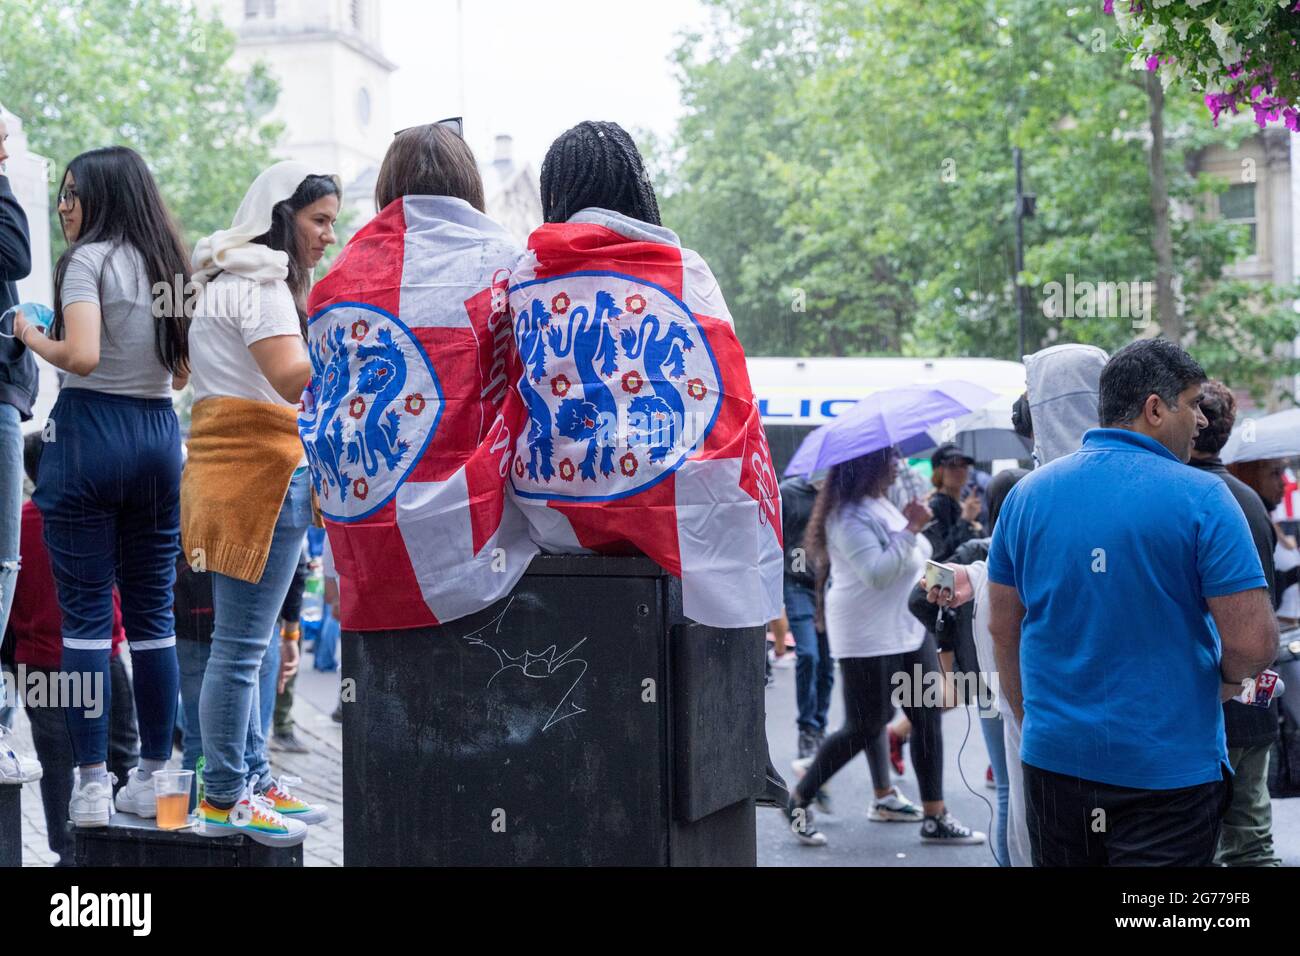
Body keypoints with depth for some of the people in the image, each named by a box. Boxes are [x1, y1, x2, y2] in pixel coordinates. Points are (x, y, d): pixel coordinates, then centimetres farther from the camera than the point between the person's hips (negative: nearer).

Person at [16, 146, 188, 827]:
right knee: (153, 613, 10)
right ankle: (155, 775, 14)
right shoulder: (171, 263, 12)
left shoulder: (88, 259, -8)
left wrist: (32, 338, -2)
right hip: (160, 433, 6)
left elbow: (81, 355, -19)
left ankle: (92, 783, -2)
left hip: (91, 430, -6)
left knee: (85, 614, -1)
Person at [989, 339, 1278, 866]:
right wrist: (1226, 680, 7)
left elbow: (1003, 629, 10)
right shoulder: (1201, 497, -11)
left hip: (1053, 759, 5)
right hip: (1168, 768, -4)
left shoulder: (1027, 494, 3)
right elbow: (1254, 643, -15)